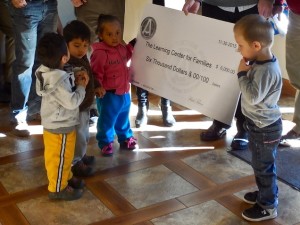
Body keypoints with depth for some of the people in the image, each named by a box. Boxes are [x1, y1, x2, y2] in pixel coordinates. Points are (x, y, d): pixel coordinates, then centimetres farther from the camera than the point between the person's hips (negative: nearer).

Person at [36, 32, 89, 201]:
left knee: (64, 156, 26)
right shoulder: (58, 82, -33)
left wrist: (74, 79, -3)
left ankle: (65, 178, 44)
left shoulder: (48, 72, -3)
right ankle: (58, 188, 24)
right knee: (59, 158, 8)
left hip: (55, 123, 9)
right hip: (60, 127, -9)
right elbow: (72, 102, -27)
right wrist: (81, 86, -13)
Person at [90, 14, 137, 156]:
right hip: (108, 95, -7)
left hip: (124, 93, 8)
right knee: (107, 120, 6)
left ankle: (125, 138, 42)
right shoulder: (100, 53, -22)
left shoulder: (121, 48, 4)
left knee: (123, 119, 24)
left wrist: (132, 46, 17)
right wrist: (97, 86, -38)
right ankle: (105, 143, 23)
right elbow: (96, 73, -25)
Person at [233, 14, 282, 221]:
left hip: (265, 128, -10)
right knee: (261, 164, 25)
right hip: (260, 124, 10)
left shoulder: (267, 70, -29)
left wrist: (242, 74, -24)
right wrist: (247, 72, -1)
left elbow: (253, 97, -32)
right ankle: (266, 193, 43)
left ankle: (268, 207, 19)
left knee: (264, 166, 4)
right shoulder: (260, 62, 1)